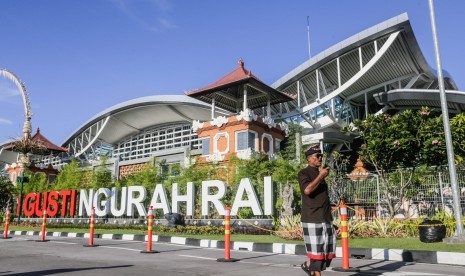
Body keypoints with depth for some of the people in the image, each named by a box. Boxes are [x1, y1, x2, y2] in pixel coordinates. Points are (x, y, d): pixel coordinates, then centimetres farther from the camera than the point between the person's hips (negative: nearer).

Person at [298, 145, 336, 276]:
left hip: (326, 217, 8)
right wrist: (321, 176, -17)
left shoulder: (320, 173, 17)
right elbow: (307, 190, -24)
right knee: (317, 248, -3)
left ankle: (308, 265, 29)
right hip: (312, 218, -8)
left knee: (329, 246, 10)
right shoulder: (304, 173, -7)